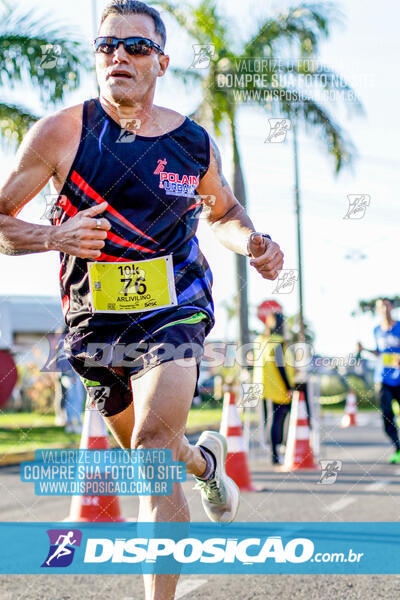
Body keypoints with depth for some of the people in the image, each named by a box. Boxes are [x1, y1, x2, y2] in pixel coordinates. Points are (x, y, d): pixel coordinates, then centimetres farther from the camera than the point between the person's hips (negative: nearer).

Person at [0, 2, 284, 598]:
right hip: (95, 319, 2)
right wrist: (53, 237, -26)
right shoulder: (61, 132, -10)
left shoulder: (196, 143, -2)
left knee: (153, 446, -23)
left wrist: (251, 241, -4)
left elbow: (223, 211, 18)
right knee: (143, 449, 19)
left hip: (173, 309, -2)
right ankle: (206, 460, 55)